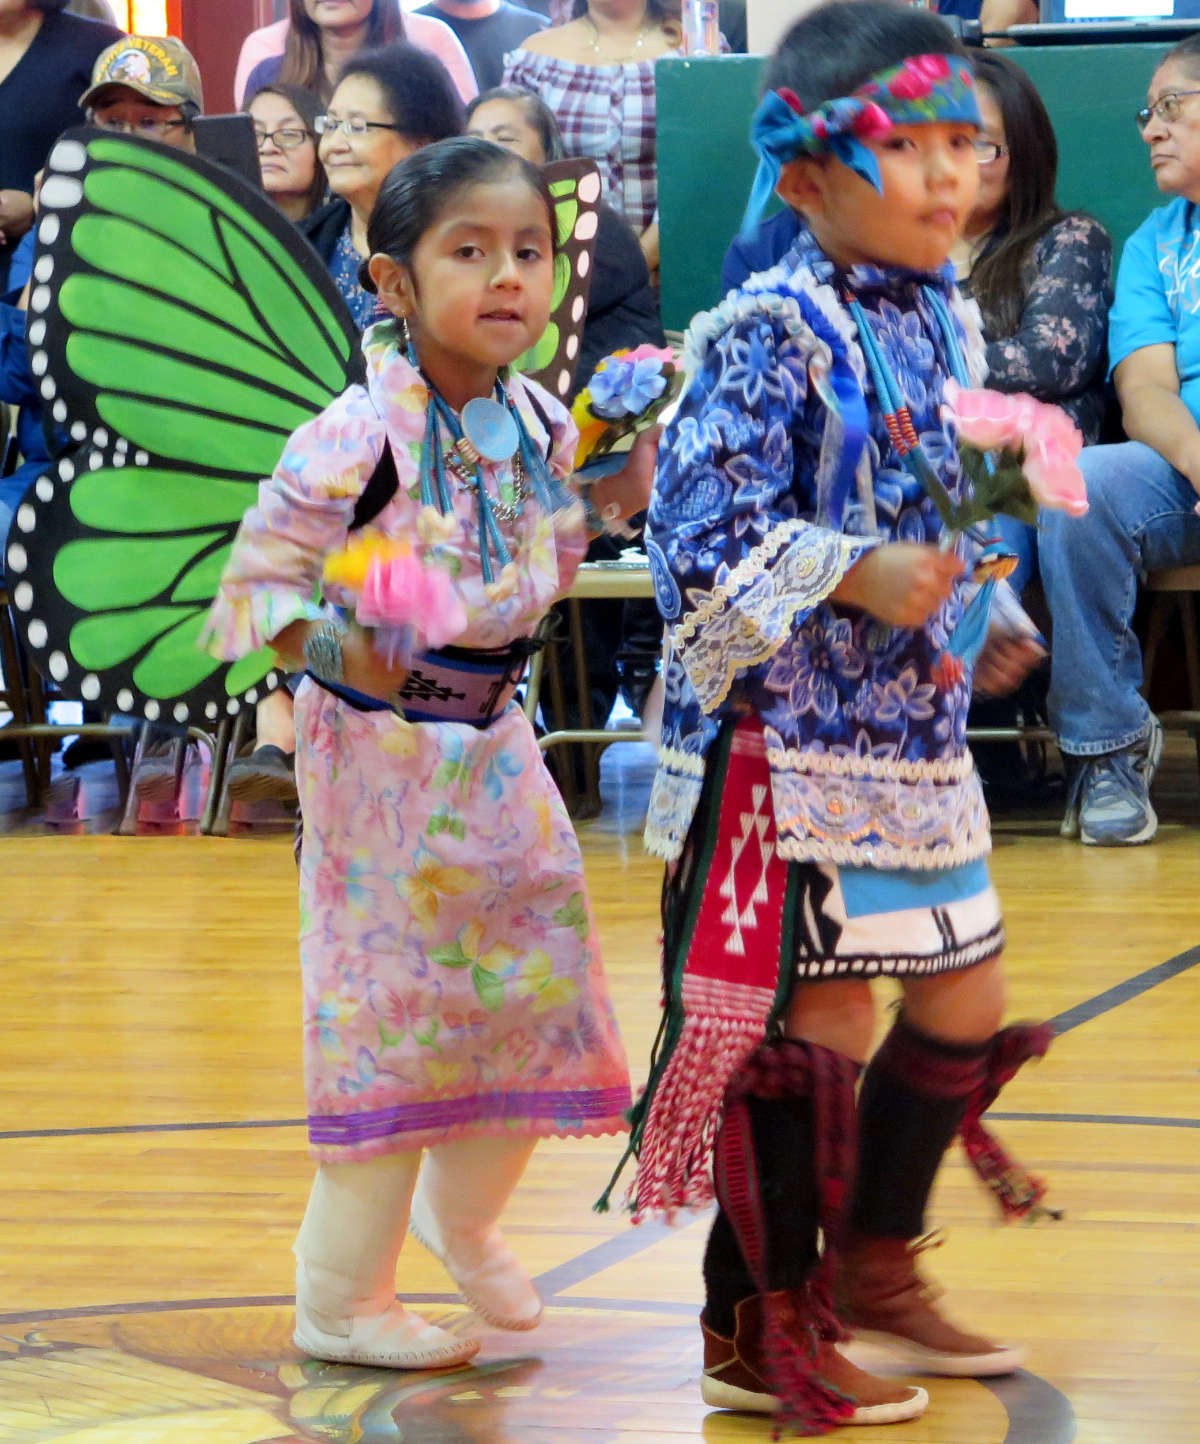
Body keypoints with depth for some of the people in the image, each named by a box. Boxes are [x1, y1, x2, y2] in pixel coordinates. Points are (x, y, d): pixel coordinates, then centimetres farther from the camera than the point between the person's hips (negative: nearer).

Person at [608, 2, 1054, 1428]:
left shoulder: (945, 324, 10)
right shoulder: (770, 334, -15)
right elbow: (702, 536, -21)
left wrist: (977, 621, 11)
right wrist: (857, 579, -25)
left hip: (915, 733, 9)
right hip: (788, 737, -9)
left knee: (965, 995, 16)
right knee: (822, 1018, -4)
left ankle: (872, 1264, 34)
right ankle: (758, 1331, 9)